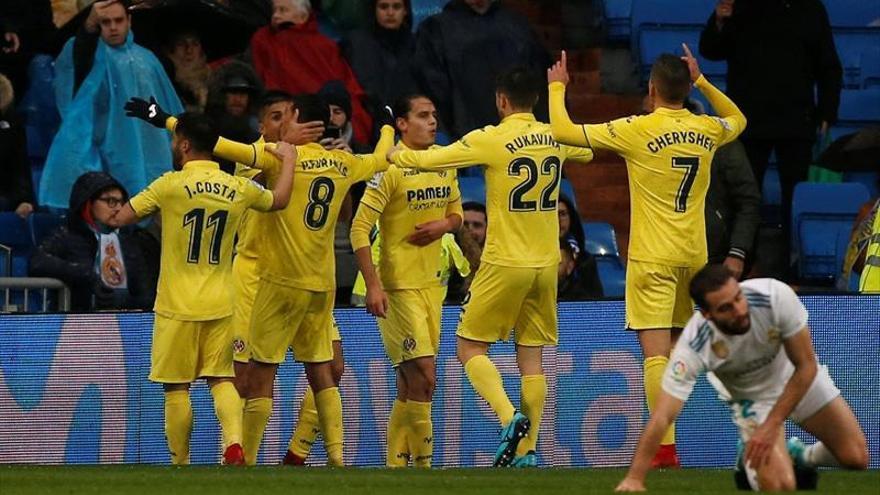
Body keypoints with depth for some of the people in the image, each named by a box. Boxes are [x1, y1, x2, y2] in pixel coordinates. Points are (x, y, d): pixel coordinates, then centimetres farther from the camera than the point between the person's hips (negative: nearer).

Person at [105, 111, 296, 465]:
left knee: (176, 386, 4)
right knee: (222, 379, 10)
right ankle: (234, 442, -13)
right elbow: (279, 200, 22)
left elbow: (118, 219, -8)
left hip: (178, 305, -4)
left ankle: (179, 463, 9)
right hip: (220, 304, 4)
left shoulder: (170, 185, -12)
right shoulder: (238, 189, 1)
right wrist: (288, 160, 38)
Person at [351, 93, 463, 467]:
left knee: (410, 383, 10)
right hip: (398, 287, -7)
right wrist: (373, 286, -21)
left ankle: (396, 462, 17)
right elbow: (360, 228, -15)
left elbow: (456, 212, 22)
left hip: (431, 283, 7)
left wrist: (444, 224, -3)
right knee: (423, 374, -12)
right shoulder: (391, 167, -13)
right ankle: (423, 461, -4)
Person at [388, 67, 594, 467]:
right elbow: (587, 152, 29)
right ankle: (527, 449, 5)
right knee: (530, 357, 9)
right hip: (546, 264, 5)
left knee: (470, 347, 4)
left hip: (504, 263, -5)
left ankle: (509, 417, -18)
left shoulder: (491, 139, -12)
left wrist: (394, 154, 10)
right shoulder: (556, 138, 5)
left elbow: (426, 160, -10)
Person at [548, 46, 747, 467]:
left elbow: (563, 131, -8)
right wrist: (701, 81, 29)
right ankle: (663, 432, 19)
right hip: (693, 255, 6)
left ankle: (666, 447, -19)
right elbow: (738, 120, 30)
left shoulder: (638, 130, -12)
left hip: (653, 257, -6)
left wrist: (557, 87, 8)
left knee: (655, 351, -10)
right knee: (675, 348, 16)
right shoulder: (707, 130, 4)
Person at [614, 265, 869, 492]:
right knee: (779, 485, -19)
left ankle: (804, 456, 31)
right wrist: (634, 478, -44)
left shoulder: (776, 296, -35)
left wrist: (772, 425, -26)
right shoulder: (694, 345, -37)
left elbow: (806, 367, -23)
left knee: (856, 457, -3)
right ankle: (751, 459, 17)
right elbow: (662, 416, -36)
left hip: (798, 379, 2)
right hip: (751, 396, -2)